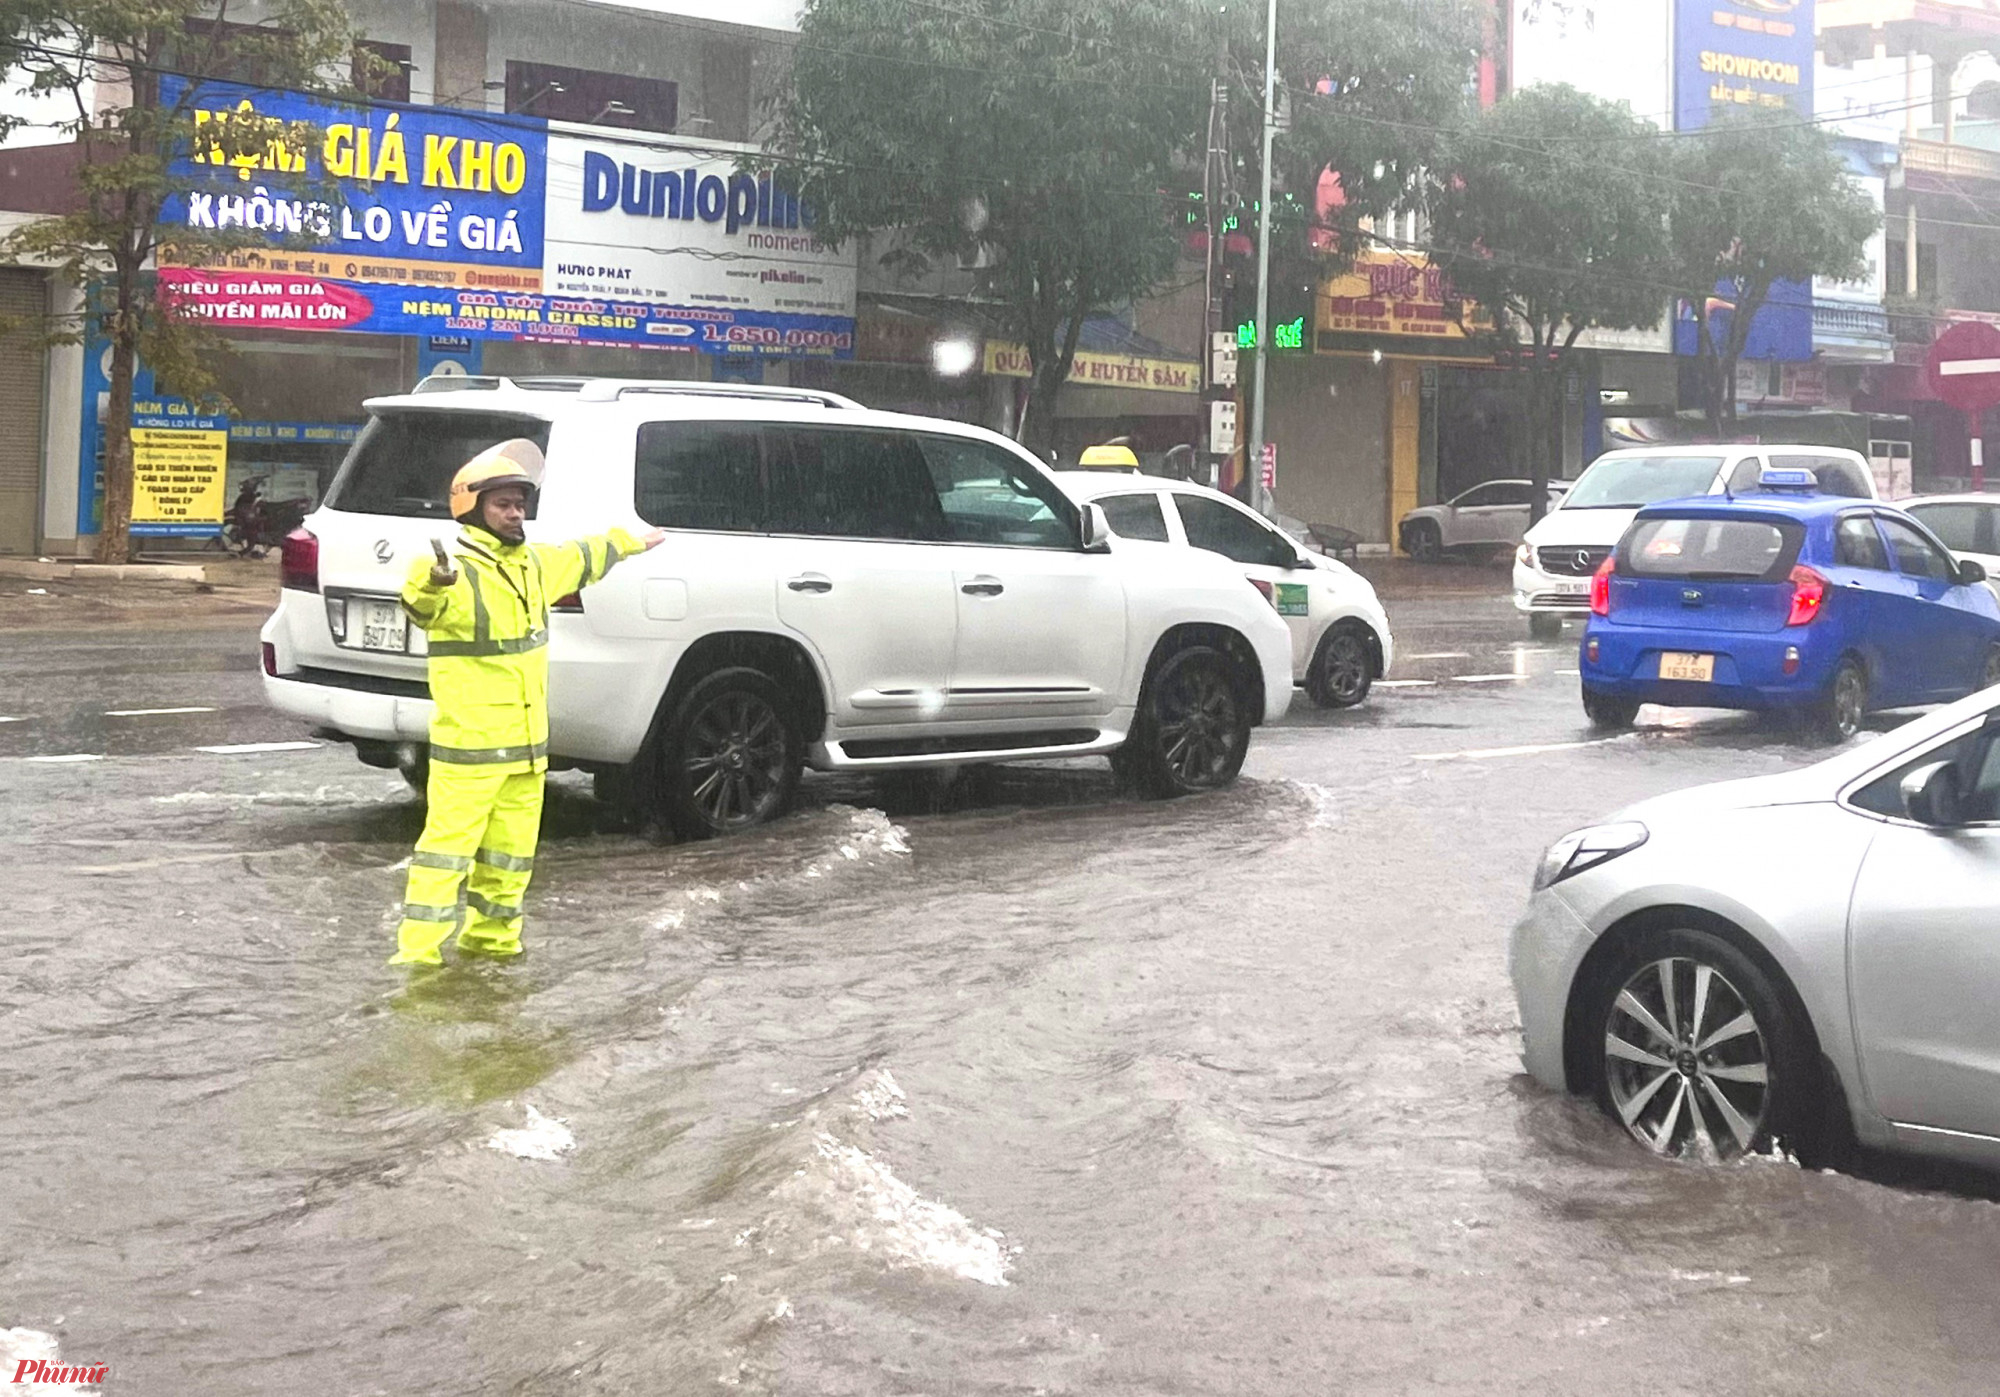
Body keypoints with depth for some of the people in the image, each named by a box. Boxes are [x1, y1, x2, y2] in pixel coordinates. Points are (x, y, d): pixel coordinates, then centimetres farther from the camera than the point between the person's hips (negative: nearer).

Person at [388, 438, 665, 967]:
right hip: (468, 745, -8)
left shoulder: (534, 564, 11)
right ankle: (418, 951, -7)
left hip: (525, 743, 8)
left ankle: (491, 935, 31)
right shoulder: (458, 572, -16)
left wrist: (631, 541, 47)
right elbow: (420, 603, -39)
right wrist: (432, 583, -62)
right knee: (448, 846, -9)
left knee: (511, 851, 16)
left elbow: (582, 558, 31)